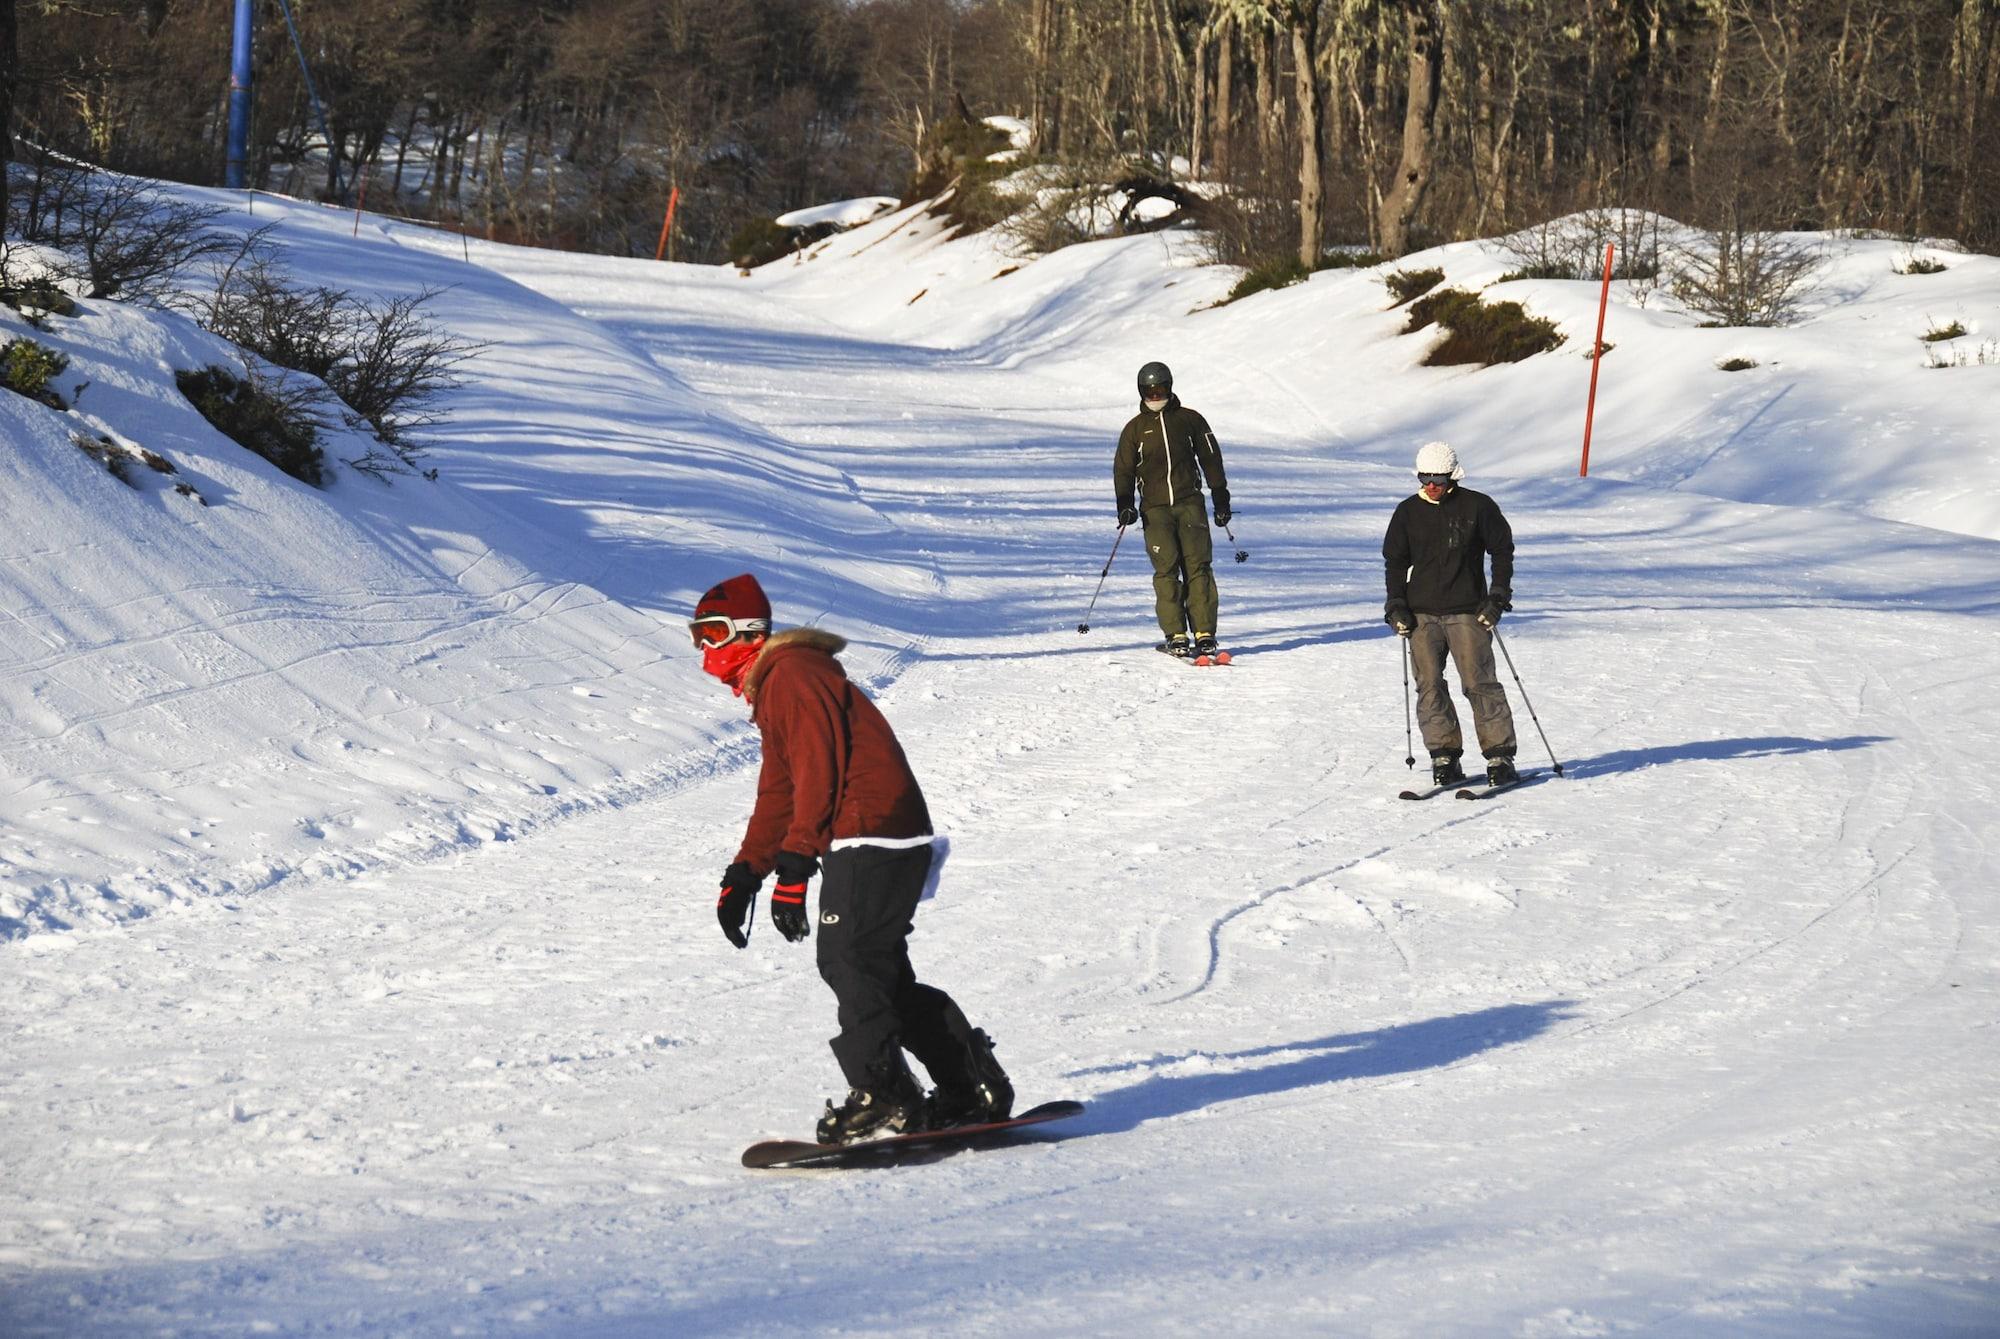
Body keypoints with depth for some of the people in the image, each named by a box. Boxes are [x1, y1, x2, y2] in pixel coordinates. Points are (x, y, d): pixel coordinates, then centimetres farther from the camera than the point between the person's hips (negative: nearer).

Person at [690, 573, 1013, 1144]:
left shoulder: (791, 674, -10)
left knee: (849, 963, -13)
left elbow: (818, 772, -19)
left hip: (872, 837, -11)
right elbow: (779, 792, 28)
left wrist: (794, 866, -22)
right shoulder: (770, 685, 23)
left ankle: (884, 1099, -14)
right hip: (885, 839, 11)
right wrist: (745, 872, 23)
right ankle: (973, 1086, 16)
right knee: (878, 971, 12)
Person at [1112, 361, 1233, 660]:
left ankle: (1204, 633, -7)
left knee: (1198, 567, -7)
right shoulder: (1135, 429, 10)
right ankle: (1176, 636, -5)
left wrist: (1221, 498, 11)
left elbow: (1211, 458, 14)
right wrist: (1125, 505, -2)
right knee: (1166, 571, -8)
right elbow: (1123, 469, 13)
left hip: (1190, 503, 0)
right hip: (1155, 509, 0)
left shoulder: (1189, 420, 9)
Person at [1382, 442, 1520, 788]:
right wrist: (1396, 605, 4)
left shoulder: (1477, 506, -1)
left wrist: (1498, 597, -3)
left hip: (1467, 612, -3)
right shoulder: (1408, 512, 8)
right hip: (1421, 613, 3)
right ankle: (1444, 758, 4)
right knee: (1429, 686, -2)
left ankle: (1500, 757, -2)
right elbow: (1395, 561, 14)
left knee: (1480, 683, -7)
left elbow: (1502, 551, 5)